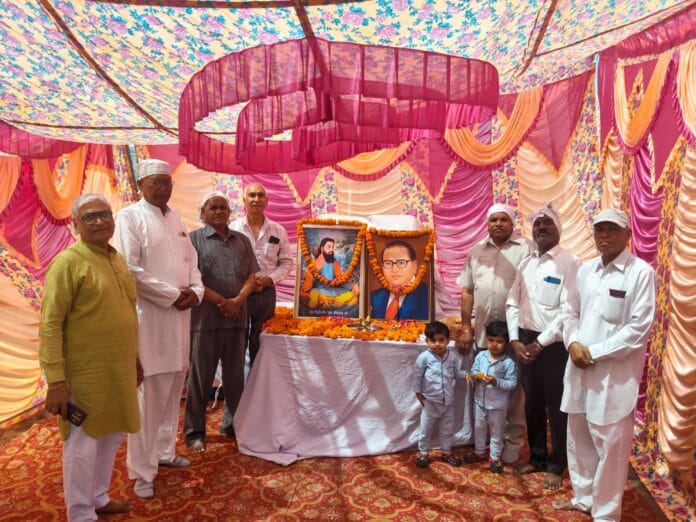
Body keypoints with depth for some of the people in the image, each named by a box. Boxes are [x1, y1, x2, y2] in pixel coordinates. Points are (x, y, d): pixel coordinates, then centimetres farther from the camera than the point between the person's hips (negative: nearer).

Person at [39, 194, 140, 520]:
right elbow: (50, 325, -17)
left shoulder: (117, 258, 9)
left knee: (111, 437, 20)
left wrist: (134, 360, 17)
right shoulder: (68, 262, -14)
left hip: (118, 371, 7)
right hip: (85, 374, -7)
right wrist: (56, 380, -20)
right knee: (84, 444, 8)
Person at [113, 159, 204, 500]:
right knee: (148, 395, 0)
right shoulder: (129, 217, -8)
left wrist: (195, 290, -4)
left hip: (180, 315, 7)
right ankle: (142, 471, 14)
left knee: (173, 390, 15)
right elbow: (129, 269, -17)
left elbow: (191, 260, 15)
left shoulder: (176, 219, 14)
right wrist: (173, 294, -15)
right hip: (149, 317, -7)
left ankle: (164, 451, 32)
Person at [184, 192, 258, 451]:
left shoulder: (242, 240, 13)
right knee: (200, 376, 5)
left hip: (237, 317, 4)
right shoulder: (194, 239, 1)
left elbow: (251, 275, 8)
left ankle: (233, 424, 26)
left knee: (235, 374, 11)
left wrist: (237, 300, -9)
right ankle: (194, 431, 18)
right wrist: (220, 302, -13)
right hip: (205, 317, -4)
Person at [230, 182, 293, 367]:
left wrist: (269, 279, -9)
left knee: (261, 345, 12)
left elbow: (287, 261, 7)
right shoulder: (233, 228, -3)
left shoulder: (278, 231, 4)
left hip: (267, 294, 2)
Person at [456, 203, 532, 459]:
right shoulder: (476, 251, 9)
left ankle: (513, 440, 24)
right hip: (482, 331, 4)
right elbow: (467, 291, 9)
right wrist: (466, 327, 5)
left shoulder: (525, 249, -3)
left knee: (514, 388, 7)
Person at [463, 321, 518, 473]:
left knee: (496, 431, 14)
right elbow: (474, 371, 0)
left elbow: (512, 383, -18)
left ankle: (495, 457, 32)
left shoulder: (509, 362, -18)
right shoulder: (480, 356, -6)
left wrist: (496, 382, -31)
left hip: (498, 404, -4)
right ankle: (479, 452, 42)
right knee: (479, 428, 21)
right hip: (480, 400, 4)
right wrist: (471, 376, -22)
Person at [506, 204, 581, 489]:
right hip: (526, 341, 6)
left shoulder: (569, 263, -10)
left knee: (556, 407, 9)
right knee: (532, 403, 17)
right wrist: (515, 340, -3)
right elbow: (513, 303, 7)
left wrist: (540, 343, -16)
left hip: (554, 344, -6)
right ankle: (537, 457, 36)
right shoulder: (526, 263, 9)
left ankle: (556, 466, 27)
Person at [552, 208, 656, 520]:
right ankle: (583, 497, 37)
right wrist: (573, 343, -5)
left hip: (615, 372, -6)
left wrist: (595, 353, -15)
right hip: (579, 366, 6)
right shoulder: (586, 270, 9)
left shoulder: (641, 272, -9)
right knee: (578, 436, 17)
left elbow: (639, 328, -13)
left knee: (610, 445, 3)